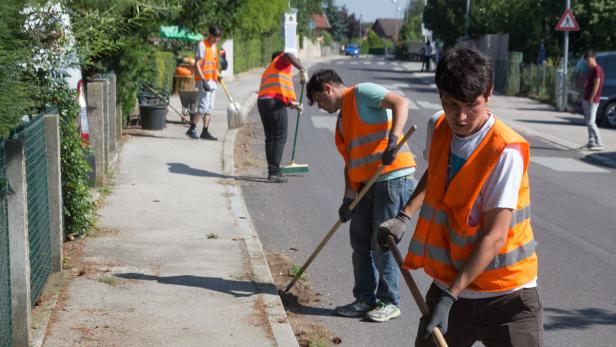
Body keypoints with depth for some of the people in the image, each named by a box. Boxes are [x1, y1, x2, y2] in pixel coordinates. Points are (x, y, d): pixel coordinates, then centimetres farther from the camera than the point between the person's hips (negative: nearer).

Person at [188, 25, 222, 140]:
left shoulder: (214, 46, 16)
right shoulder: (202, 45, -10)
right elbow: (197, 64, -16)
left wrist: (218, 75, 13)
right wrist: (203, 80, -22)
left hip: (212, 81, 9)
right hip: (203, 80, -9)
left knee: (210, 108, 8)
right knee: (203, 107, -13)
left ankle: (205, 131, 11)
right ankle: (191, 129, -8)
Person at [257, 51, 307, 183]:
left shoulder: (267, 72, 35)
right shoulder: (281, 61, 13)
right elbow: (287, 56, -13)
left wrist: (293, 104, 38)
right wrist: (302, 70, -18)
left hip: (262, 101, 8)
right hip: (275, 103, -8)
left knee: (270, 138, 15)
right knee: (280, 138, -4)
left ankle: (272, 171, 16)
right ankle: (274, 173, -9)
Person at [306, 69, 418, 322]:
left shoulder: (362, 93, -5)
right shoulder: (342, 119, 21)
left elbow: (401, 102, -20)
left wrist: (393, 139, -33)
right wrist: (348, 196, 7)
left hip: (393, 178, -10)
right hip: (367, 183, 10)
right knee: (361, 242, 11)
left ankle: (390, 302, 6)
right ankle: (366, 299, 21)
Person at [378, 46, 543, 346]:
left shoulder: (506, 151, -21)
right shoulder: (440, 128, 0)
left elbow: (494, 237, -22)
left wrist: (450, 297, -22)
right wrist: (404, 217, 8)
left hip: (506, 296, -6)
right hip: (448, 285, 6)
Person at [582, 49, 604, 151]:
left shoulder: (597, 69, -13)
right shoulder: (590, 69, 17)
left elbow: (596, 85, -18)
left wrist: (591, 99, -20)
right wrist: (585, 98, 15)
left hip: (592, 101, -10)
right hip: (586, 99, 10)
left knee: (590, 122, -12)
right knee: (588, 122, 11)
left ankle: (599, 144, -11)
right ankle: (591, 141, 16)